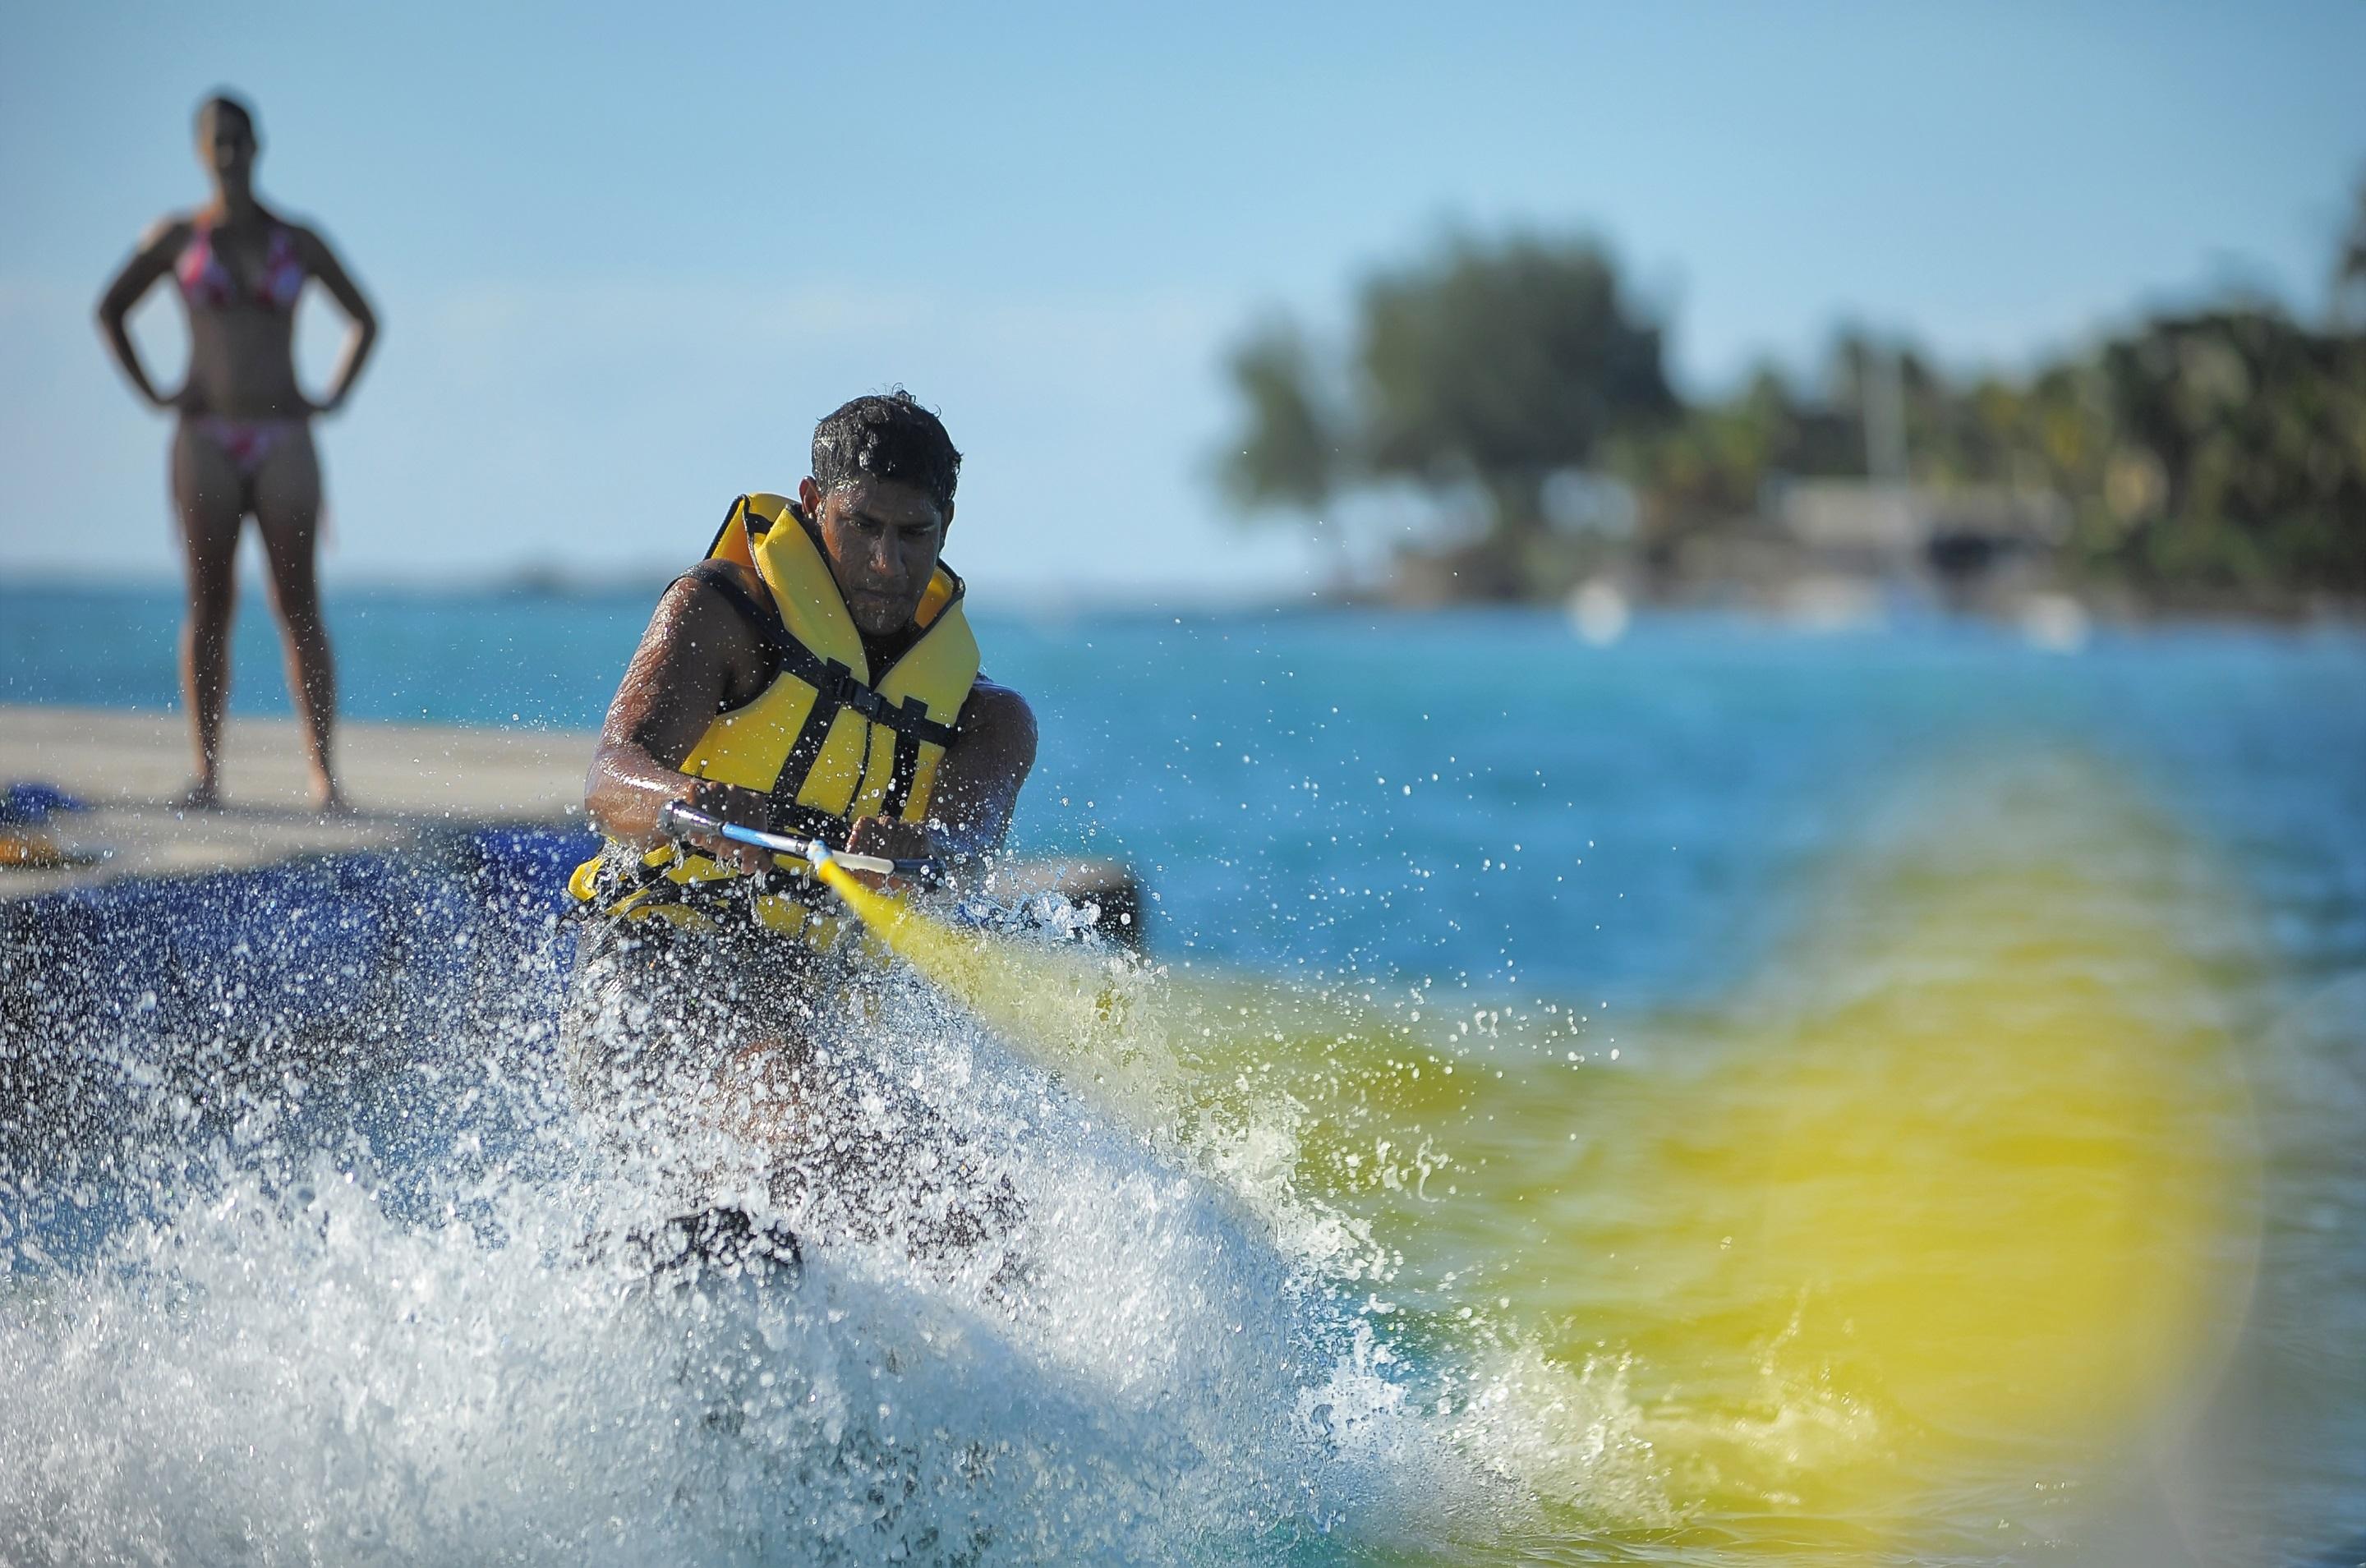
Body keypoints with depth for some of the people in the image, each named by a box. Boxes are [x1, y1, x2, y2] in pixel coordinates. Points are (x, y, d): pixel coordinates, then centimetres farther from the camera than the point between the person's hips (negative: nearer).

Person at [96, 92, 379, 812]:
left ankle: (323, 772, -8)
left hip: (284, 440, 0)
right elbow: (110, 309, 16)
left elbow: (364, 319, 19)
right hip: (206, 439, 0)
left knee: (299, 607, -5)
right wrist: (151, 393, 7)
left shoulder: (297, 241, 7)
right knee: (208, 605, -3)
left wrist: (334, 397, 7)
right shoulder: (176, 237, 6)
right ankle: (207, 772, -1)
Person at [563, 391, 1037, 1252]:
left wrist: (917, 852, -36)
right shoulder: (723, 609, 6)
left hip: (806, 1011, 6)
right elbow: (611, 783, -12)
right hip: (653, 972, -6)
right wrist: (690, 802, -38)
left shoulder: (986, 719, 15)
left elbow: (969, 843, -9)